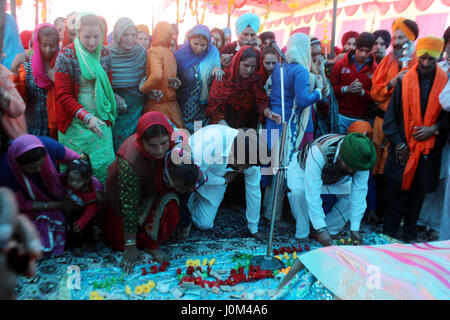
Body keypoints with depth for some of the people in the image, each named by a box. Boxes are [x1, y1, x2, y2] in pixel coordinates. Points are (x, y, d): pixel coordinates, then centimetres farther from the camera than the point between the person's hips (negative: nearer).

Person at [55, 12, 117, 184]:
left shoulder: (105, 54, 3)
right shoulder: (66, 56, -9)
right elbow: (63, 96, -11)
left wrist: (107, 116, 2)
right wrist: (86, 117, -23)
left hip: (101, 119, 3)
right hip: (75, 121, -3)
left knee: (104, 163, 4)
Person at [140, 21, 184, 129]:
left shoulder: (153, 51, -12)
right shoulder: (170, 52, 6)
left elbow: (156, 75, -25)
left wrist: (143, 89, -13)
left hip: (158, 105, -6)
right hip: (172, 103, 6)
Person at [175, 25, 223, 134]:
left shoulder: (213, 53, -1)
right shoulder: (181, 54, -3)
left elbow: (218, 80, 5)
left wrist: (217, 69, -14)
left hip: (205, 107, 0)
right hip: (184, 107, 0)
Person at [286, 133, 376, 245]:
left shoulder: (360, 159, -29)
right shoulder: (319, 151, -45)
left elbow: (359, 192, -25)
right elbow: (312, 192, -46)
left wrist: (354, 228, -28)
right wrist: (321, 229, -46)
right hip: (302, 169, -4)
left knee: (355, 196, -16)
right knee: (298, 191, -35)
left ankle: (331, 231, -1)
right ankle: (302, 236, -15)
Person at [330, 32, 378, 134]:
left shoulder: (374, 69, 4)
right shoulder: (341, 64, 5)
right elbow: (331, 88, 3)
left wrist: (362, 92, -16)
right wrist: (347, 89, -13)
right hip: (341, 117, 0)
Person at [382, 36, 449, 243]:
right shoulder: (404, 80, 0)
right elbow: (391, 114, 1)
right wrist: (397, 142, -5)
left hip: (429, 147, 1)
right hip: (402, 148, -1)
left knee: (419, 191, 11)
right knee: (396, 189, 3)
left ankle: (410, 234, 25)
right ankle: (389, 231, 18)